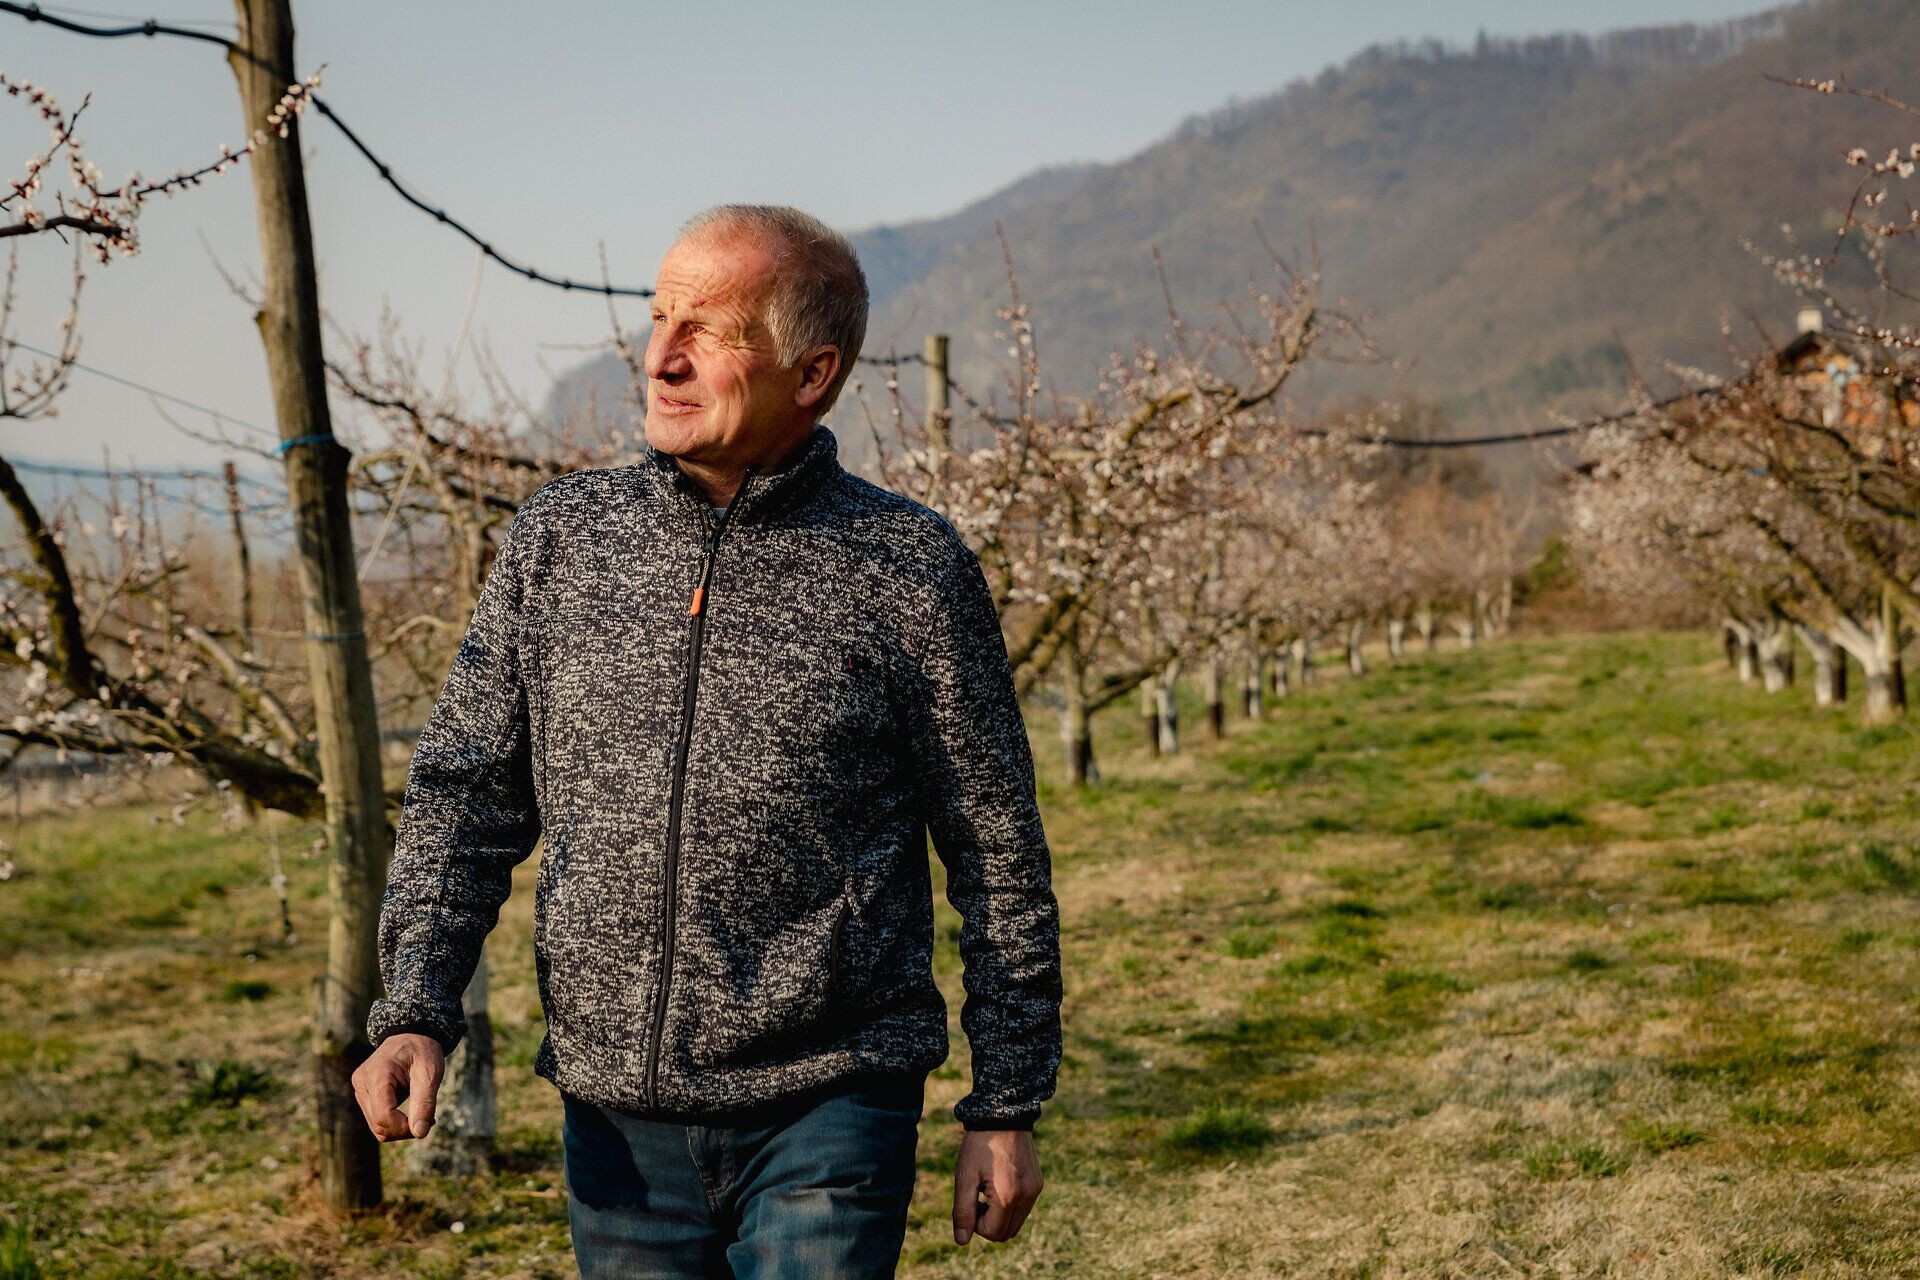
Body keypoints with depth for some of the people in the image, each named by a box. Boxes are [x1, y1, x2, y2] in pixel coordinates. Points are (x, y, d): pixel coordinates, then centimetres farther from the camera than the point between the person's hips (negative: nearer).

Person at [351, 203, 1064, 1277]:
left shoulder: (911, 570, -5)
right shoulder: (559, 537, 4)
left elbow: (999, 854, 1)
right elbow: (466, 791, 8)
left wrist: (1007, 1109, 2)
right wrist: (416, 1008, -5)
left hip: (827, 1113, -3)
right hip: (617, 1117, 3)